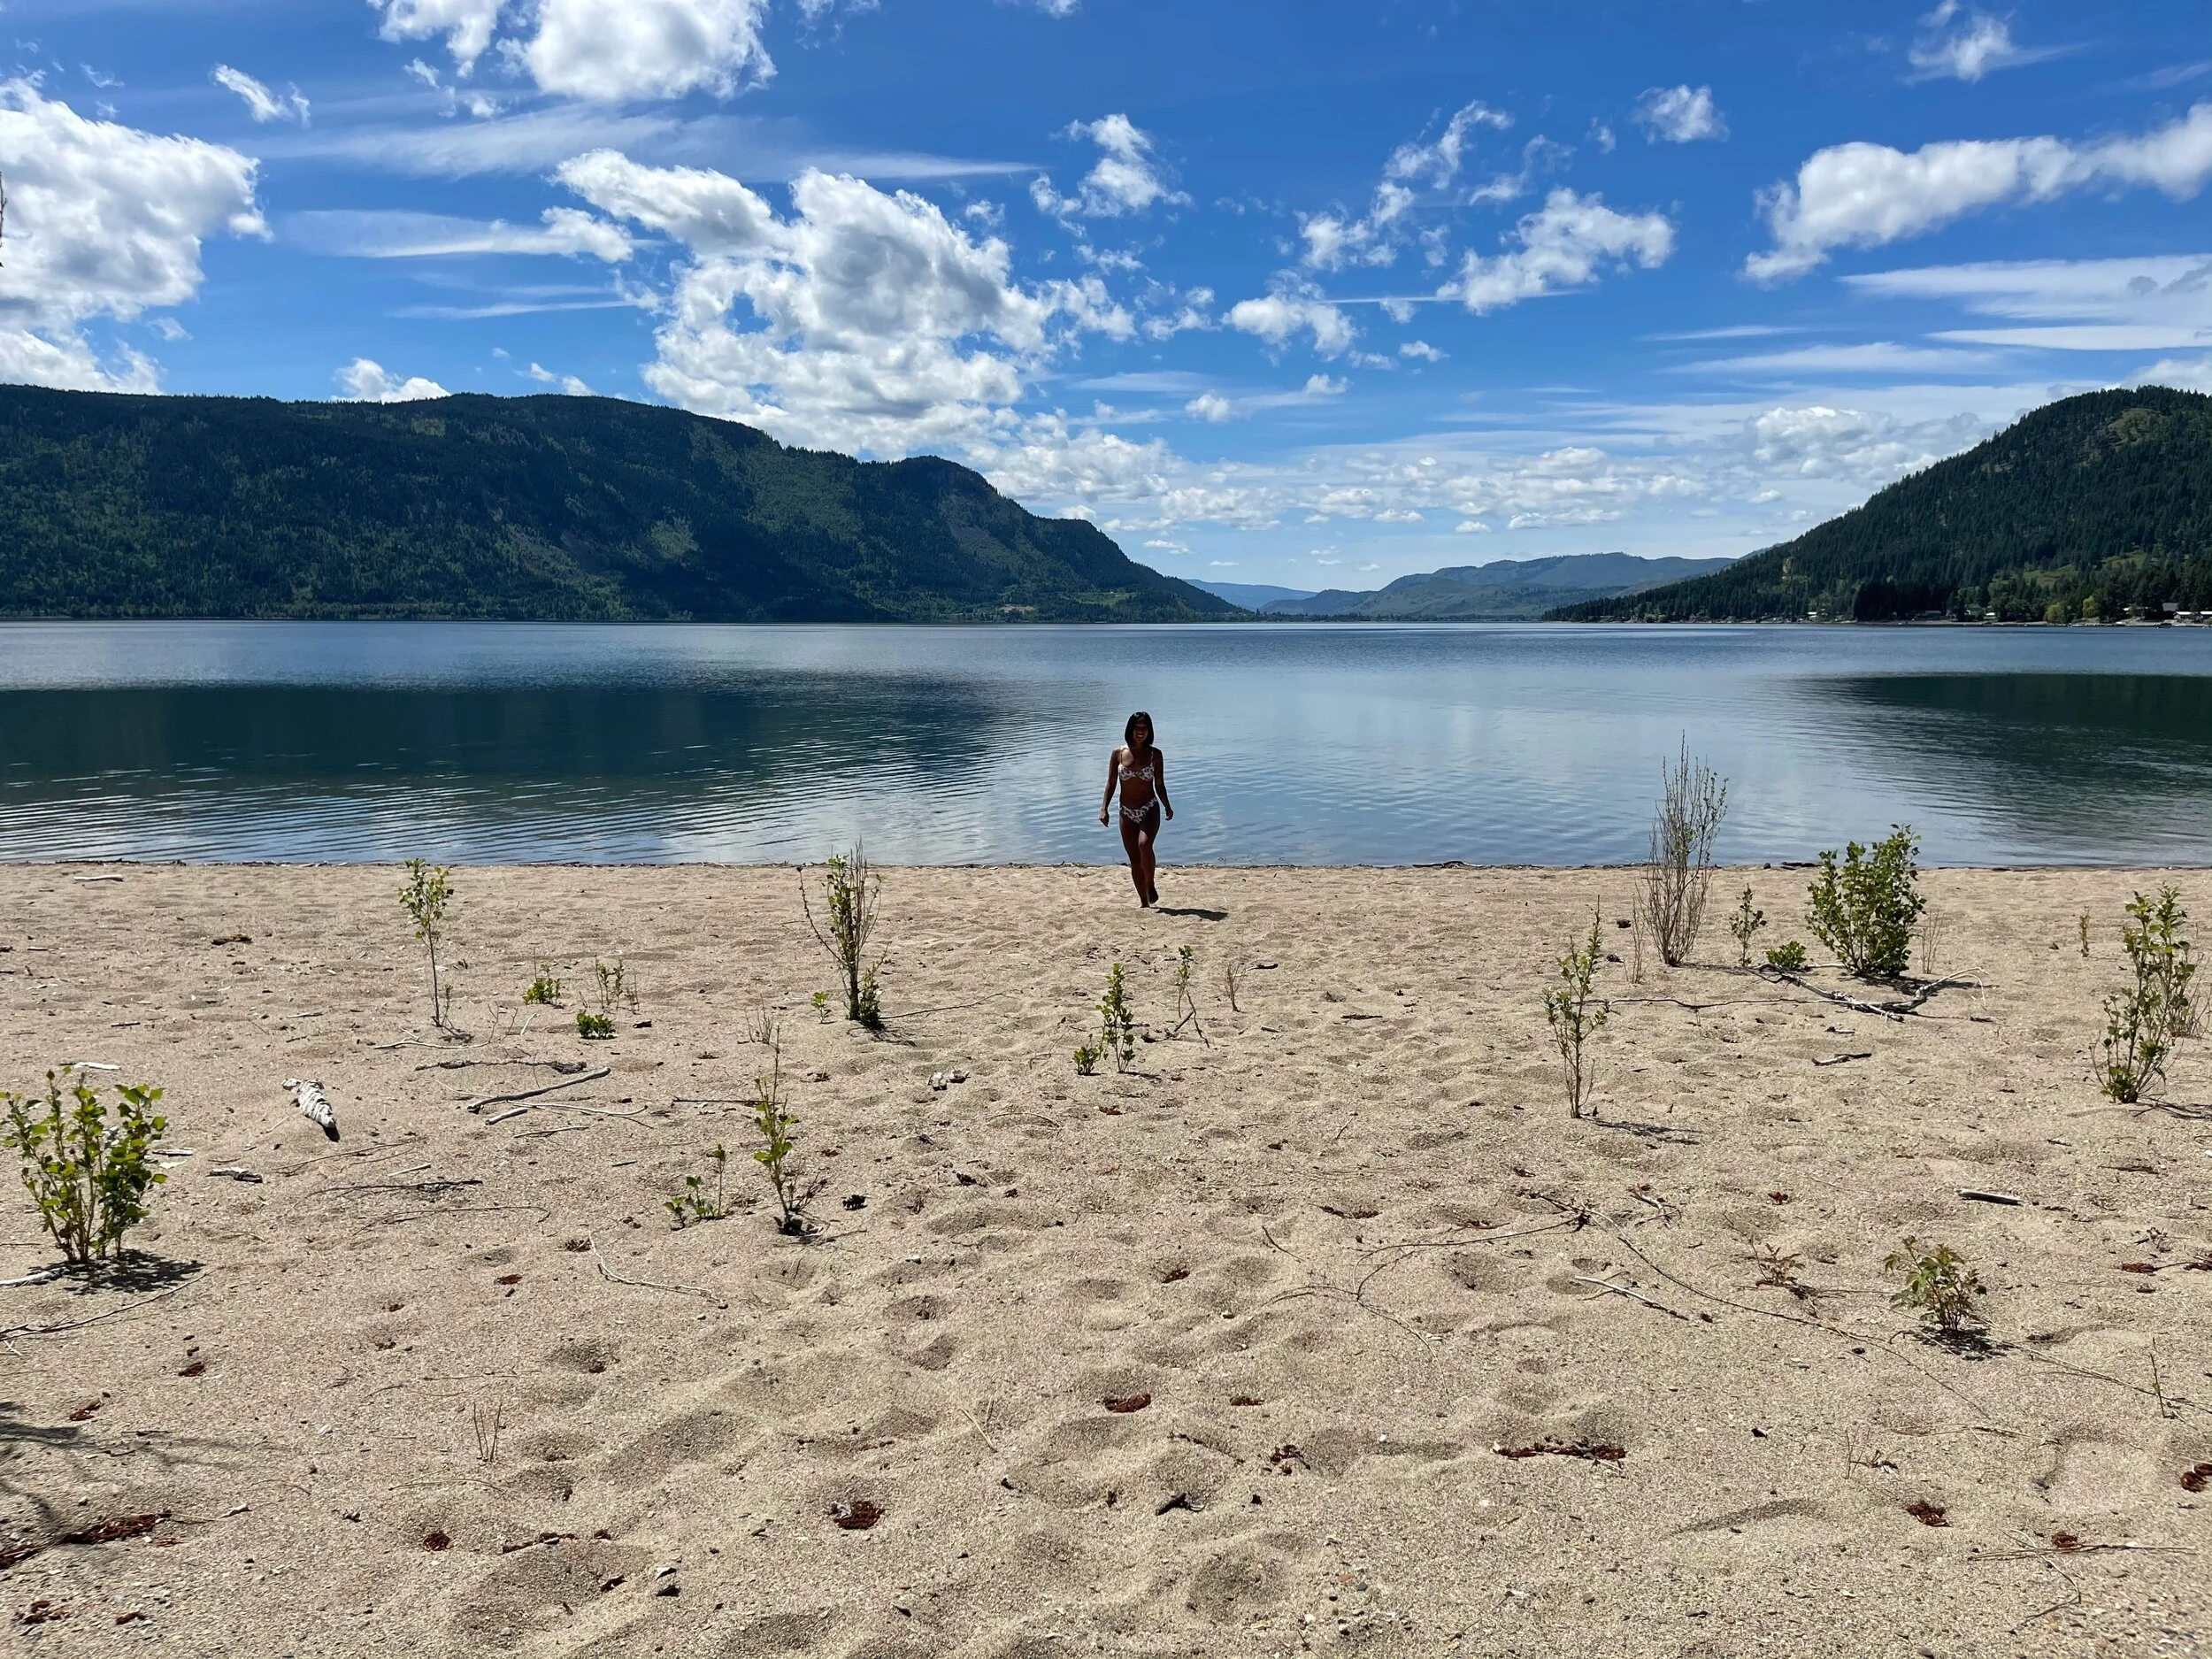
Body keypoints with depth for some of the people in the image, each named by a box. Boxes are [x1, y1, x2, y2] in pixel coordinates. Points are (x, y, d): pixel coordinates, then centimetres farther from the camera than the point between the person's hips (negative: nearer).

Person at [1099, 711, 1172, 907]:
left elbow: (1159, 785, 4)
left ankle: (1151, 885, -5)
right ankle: (1145, 903, 15)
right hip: (1127, 813, 2)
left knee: (1144, 844, -28)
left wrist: (1167, 806, -9)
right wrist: (1104, 808, -6)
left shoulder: (1155, 754, -1)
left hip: (1149, 810, -2)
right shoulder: (1118, 753, 0)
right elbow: (1111, 783, 4)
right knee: (1134, 859, 4)